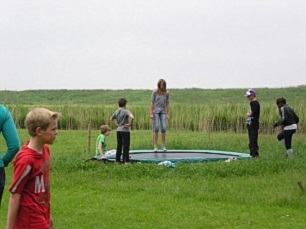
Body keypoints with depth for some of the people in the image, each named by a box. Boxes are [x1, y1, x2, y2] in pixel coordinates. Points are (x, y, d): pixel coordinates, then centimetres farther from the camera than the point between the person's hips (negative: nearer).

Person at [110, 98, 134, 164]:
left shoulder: (116, 112, 6)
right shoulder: (126, 111, -15)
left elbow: (111, 119, 22)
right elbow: (132, 117, -32)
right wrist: (130, 124, -19)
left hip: (118, 130, 6)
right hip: (125, 131, -6)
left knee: (119, 146, 13)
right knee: (126, 146, -1)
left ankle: (117, 160, 17)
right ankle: (126, 161, -1)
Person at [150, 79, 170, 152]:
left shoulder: (166, 93, 5)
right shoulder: (155, 92, -2)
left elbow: (167, 104, 8)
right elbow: (152, 103, -1)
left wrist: (168, 114, 5)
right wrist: (151, 113, -6)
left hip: (163, 112, 2)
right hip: (155, 112, -2)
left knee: (163, 128, -6)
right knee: (156, 128, -7)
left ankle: (163, 146, 3)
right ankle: (155, 146, -5)